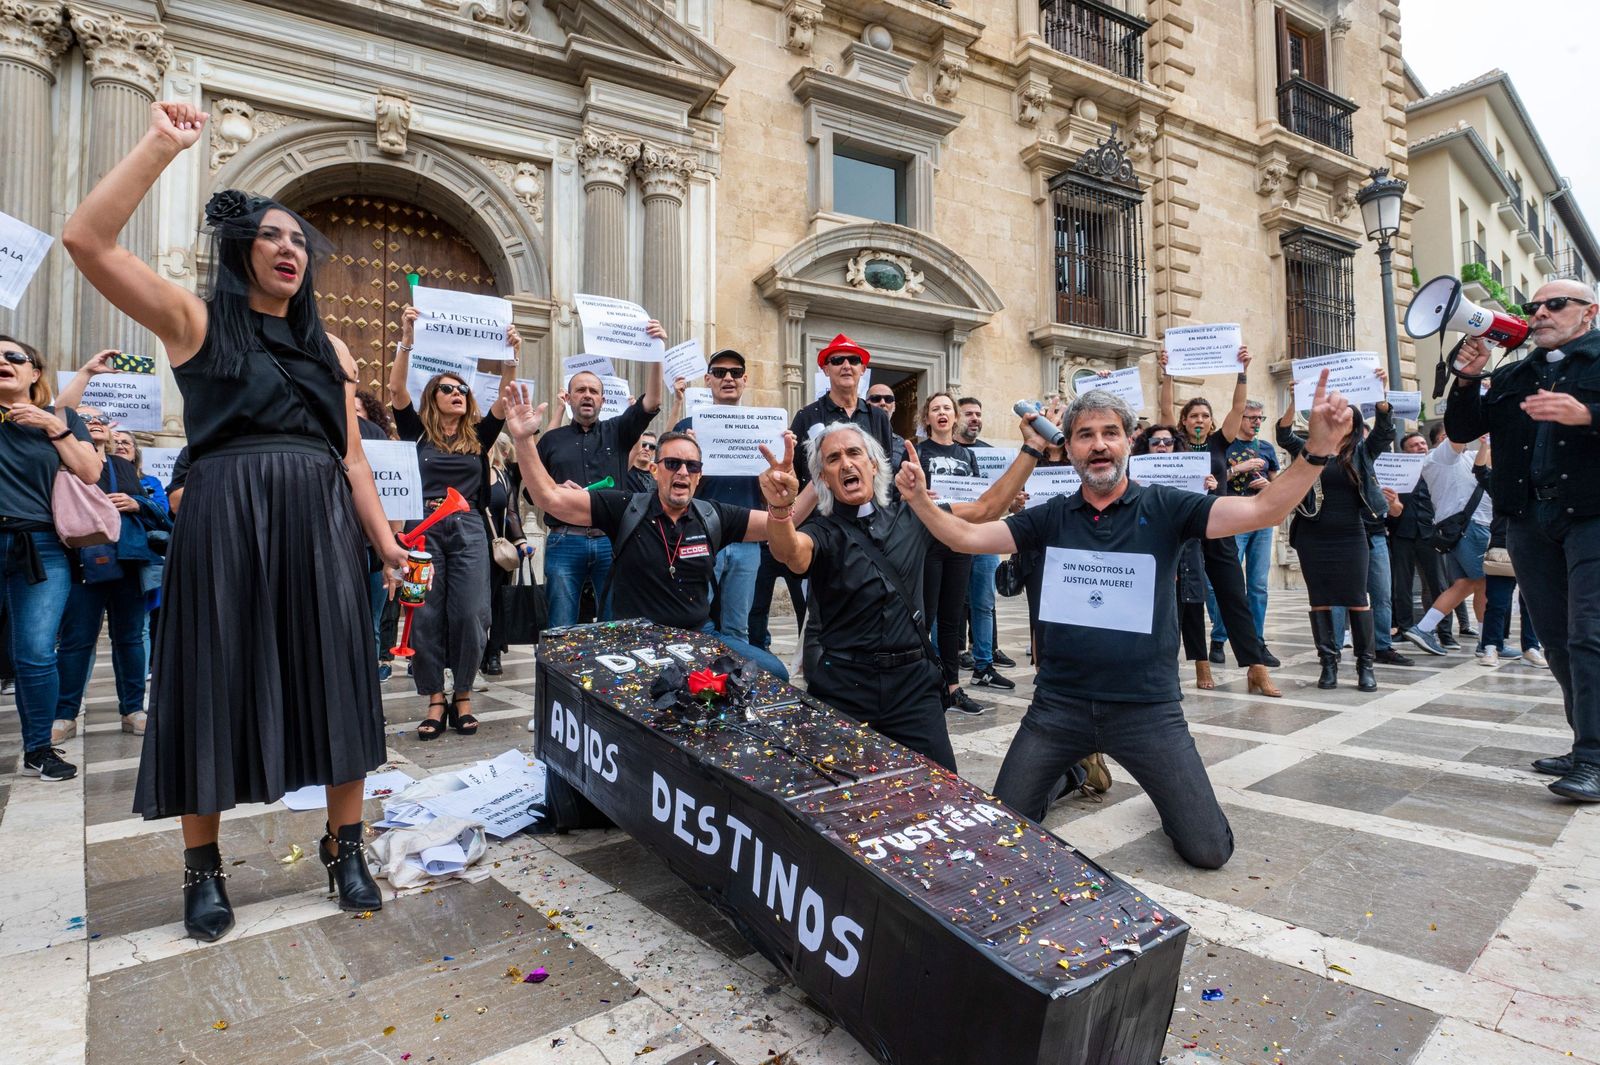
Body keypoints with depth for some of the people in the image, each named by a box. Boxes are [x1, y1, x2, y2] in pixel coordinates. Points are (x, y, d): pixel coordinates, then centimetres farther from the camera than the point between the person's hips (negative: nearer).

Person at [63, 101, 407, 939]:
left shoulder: (329, 349, 16)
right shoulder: (195, 323, 6)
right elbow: (87, 240, -9)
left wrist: (389, 547, 8)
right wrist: (161, 146, -7)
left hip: (320, 527, 3)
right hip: (226, 523, -3)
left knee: (335, 683, 3)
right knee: (218, 683, 3)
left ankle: (345, 848, 15)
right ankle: (202, 866, 20)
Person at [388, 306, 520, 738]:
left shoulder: (478, 435, 12)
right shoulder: (418, 431, 8)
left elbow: (505, 398, 0)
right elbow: (396, 388, -5)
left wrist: (511, 356, -12)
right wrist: (407, 340, -13)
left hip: (469, 530, 1)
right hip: (424, 529, -1)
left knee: (468, 614, -1)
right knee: (426, 615, 1)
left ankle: (463, 696, 12)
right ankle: (435, 699, 10)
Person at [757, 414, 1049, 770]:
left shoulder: (910, 517, 9)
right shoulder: (822, 530, -4)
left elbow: (985, 508, 11)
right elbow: (790, 551, -28)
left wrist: (1031, 447, 6)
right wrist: (780, 508, -50)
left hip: (913, 680, 3)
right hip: (842, 687, -2)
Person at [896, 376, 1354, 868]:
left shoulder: (1163, 508, -4)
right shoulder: (1051, 517, 2)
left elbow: (1262, 509, -14)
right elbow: (967, 536, -1)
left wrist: (1318, 448, -29)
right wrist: (920, 499, -16)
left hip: (1147, 706, -1)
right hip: (1058, 704, 2)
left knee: (1209, 850, -1)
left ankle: (1169, 790, 33)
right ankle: (1070, 771, 37)